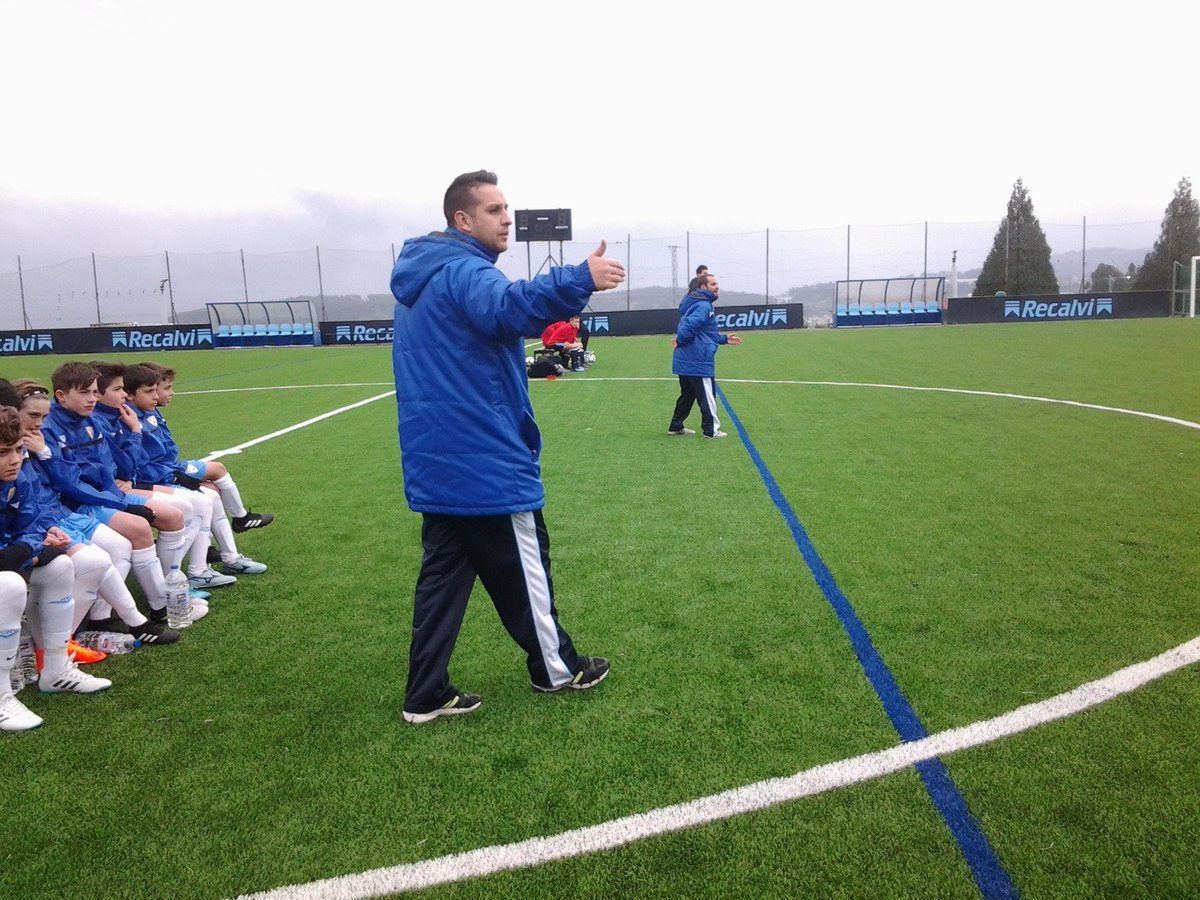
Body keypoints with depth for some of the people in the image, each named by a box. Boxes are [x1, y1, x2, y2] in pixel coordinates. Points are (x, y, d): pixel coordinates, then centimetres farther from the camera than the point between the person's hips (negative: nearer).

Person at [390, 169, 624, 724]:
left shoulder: (420, 279, 16)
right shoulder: (462, 271, -15)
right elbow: (506, 307, -38)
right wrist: (580, 280, -46)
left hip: (438, 464, 9)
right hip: (485, 463, -9)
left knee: (442, 575, 12)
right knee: (522, 571, 8)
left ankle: (426, 696, 17)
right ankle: (556, 669, 26)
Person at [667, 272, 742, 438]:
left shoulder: (703, 304, 18)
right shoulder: (704, 306, -16)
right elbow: (690, 325, -32)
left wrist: (724, 339, 25)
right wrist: (680, 341, -17)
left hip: (686, 362, 10)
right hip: (698, 361, -10)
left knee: (688, 394, 19)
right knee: (707, 395, 1)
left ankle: (676, 426, 26)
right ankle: (711, 430, 9)